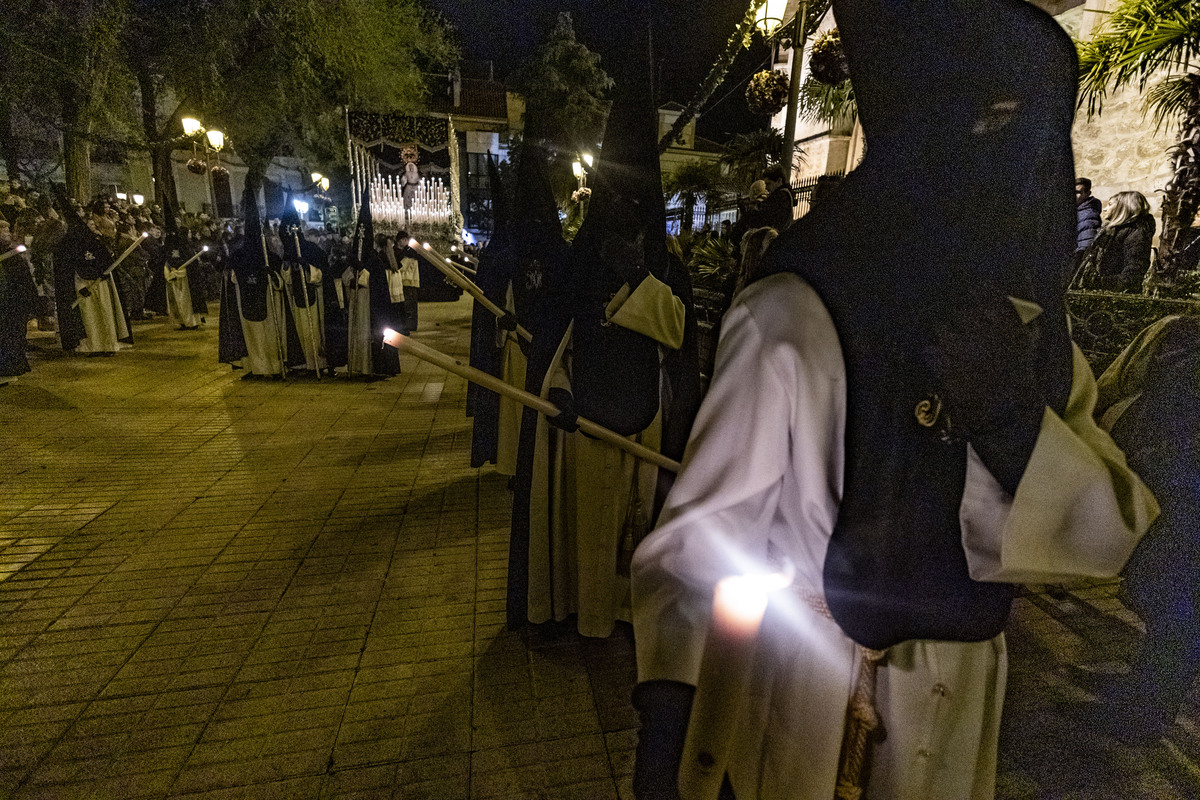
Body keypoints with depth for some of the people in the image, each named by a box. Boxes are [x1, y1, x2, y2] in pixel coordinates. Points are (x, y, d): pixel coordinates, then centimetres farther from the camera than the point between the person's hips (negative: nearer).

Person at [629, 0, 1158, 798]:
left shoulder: (1036, 334, -3)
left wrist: (1013, 417, -25)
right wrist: (666, 725, -30)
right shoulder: (793, 322, -24)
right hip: (804, 710, -5)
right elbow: (703, 532, -22)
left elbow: (1116, 532, -7)